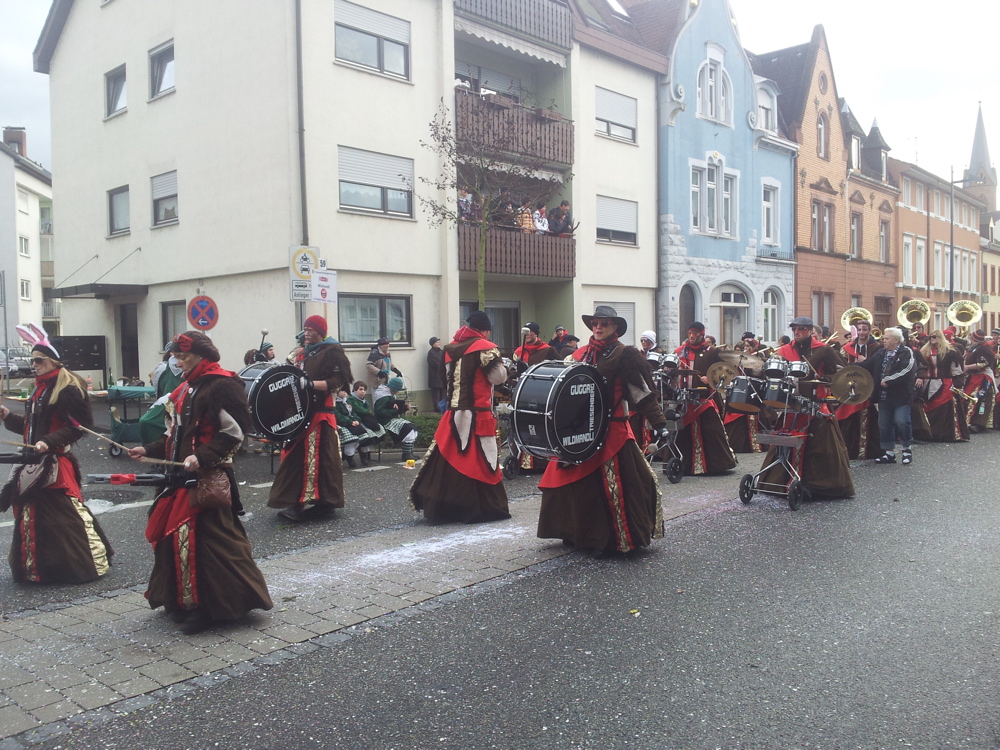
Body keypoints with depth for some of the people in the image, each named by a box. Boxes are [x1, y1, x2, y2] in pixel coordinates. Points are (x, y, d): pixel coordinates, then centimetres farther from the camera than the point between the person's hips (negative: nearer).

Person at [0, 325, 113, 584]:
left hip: (56, 462, -9)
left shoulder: (67, 389, -13)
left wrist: (49, 442, -27)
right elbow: (31, 425, 21)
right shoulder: (39, 388, 16)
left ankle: (90, 562, 1)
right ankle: (35, 565, 26)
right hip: (34, 461, 9)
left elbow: (75, 427, -18)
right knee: (32, 512, 14)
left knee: (63, 514, -8)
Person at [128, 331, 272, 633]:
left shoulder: (222, 385, -12)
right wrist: (148, 450, 14)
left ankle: (204, 607, 6)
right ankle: (182, 601, 23)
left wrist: (202, 456, -25)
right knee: (169, 533, 10)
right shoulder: (186, 388, 15)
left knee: (207, 538, -8)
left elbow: (234, 432, -17)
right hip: (182, 474, 9)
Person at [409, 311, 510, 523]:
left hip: (453, 413, 6)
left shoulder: (452, 348, 10)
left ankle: (439, 507, 13)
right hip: (478, 414, -5)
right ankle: (486, 508, 7)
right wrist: (498, 361, 11)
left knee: (448, 459, 8)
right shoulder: (485, 348, -7)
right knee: (481, 461, 0)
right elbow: (498, 377, -6)